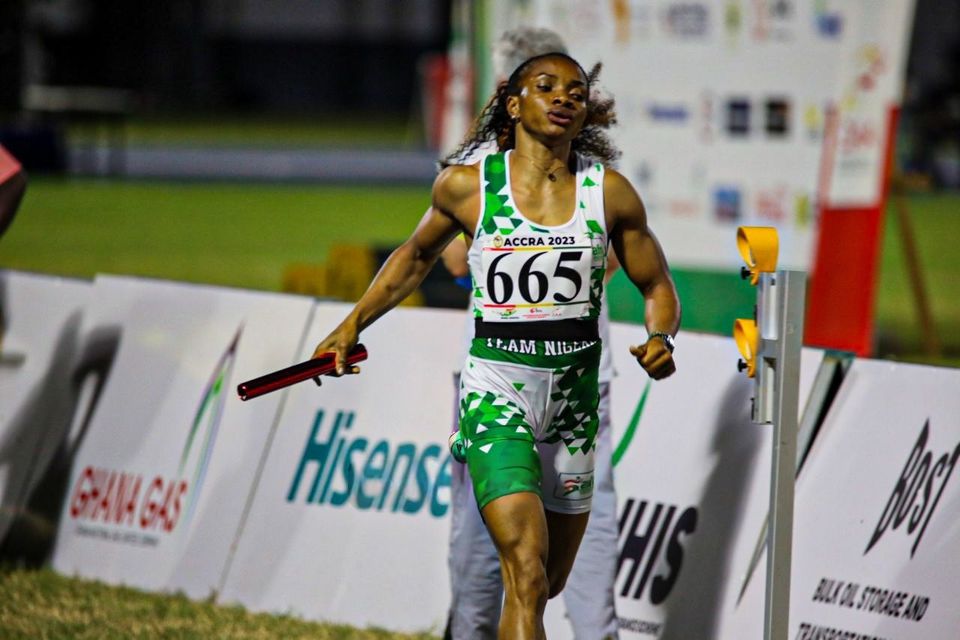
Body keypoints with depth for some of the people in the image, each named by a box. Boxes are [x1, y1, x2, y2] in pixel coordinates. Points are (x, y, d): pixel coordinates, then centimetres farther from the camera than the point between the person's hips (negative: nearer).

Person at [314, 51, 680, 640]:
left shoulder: (610, 193, 0)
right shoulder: (466, 186, -2)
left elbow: (658, 287, 11)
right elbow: (417, 254, 18)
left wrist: (661, 339, -10)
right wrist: (352, 325, 18)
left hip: (574, 397, 3)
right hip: (495, 394, -3)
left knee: (548, 585, 12)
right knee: (527, 577, -19)